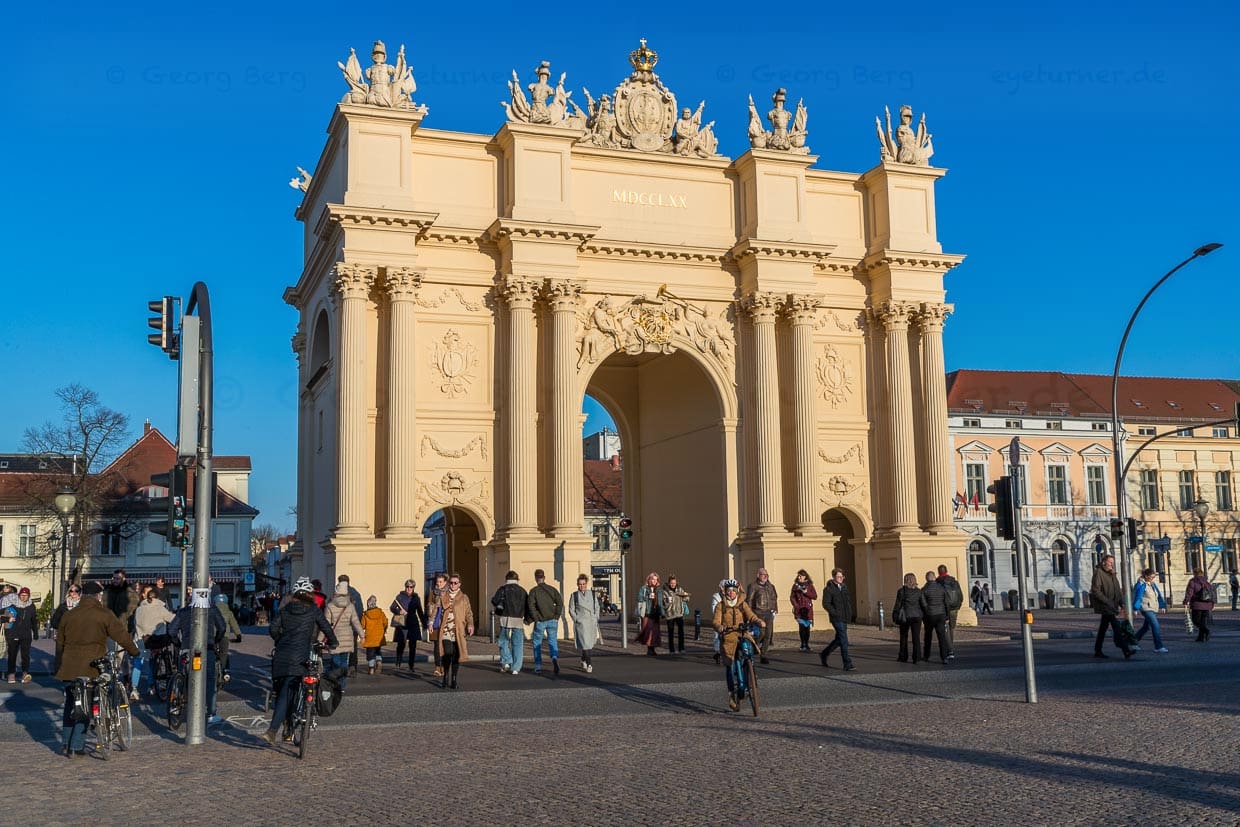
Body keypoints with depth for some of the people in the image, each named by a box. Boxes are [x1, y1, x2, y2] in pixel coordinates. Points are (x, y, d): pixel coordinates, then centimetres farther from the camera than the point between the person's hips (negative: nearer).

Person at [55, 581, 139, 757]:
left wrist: (59, 665, 27)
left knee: (70, 704, 15)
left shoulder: (68, 615, 11)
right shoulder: (104, 614, -3)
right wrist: (134, 652, 12)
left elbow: (60, 642, 18)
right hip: (91, 666, -4)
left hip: (69, 667, 4)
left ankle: (68, 745, 17)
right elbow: (121, 635, -3)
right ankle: (77, 746, -2)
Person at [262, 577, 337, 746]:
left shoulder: (285, 609, 12)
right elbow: (326, 628, 5)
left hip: (281, 656, 4)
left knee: (283, 692, 16)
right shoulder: (313, 610, 3)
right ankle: (272, 730, -17)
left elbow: (273, 628, 6)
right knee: (286, 694, -6)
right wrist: (333, 643, 24)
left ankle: (288, 730, 22)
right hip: (299, 657, -4)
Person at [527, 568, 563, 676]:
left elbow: (531, 605, -14)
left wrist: (536, 618, -6)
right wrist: (556, 616, 3)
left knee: (537, 644, 12)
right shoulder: (552, 589, 7)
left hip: (540, 621, -2)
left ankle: (538, 668, 11)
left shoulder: (533, 591, -2)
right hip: (552, 621, 2)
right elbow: (560, 602, -2)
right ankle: (555, 657, -20)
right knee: (553, 642, 9)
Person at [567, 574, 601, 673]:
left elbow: (597, 607, 16)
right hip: (581, 623, -3)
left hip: (592, 622, 3)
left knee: (591, 643, 8)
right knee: (584, 643, -12)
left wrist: (596, 618, 5)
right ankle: (589, 664, -11)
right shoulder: (574, 595, 4)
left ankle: (584, 659, 31)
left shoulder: (593, 594, 11)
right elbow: (571, 610, 5)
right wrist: (576, 620, -5)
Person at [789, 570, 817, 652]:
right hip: (799, 610, -1)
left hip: (808, 609, 1)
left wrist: (806, 592, -12)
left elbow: (815, 596, 1)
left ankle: (806, 645, 12)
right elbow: (792, 597, 5)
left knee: (807, 627, 2)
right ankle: (803, 645, -7)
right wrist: (796, 605, -9)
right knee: (802, 627, -12)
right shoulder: (795, 585, 6)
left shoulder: (809, 585, 8)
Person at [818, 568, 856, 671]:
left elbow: (848, 601, 25)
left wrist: (850, 613, 12)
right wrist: (835, 613, -18)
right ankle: (847, 664, -9)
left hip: (845, 618, 8)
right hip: (837, 619, -8)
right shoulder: (829, 589, -8)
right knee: (844, 641, -11)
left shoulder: (844, 587, 15)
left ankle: (824, 654, 34)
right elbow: (826, 604, -13)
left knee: (839, 639, 16)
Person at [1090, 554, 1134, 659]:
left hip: (1111, 606, 9)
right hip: (1104, 606, -9)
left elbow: (1117, 590, 17)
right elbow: (1096, 591, -17)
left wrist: (1121, 603, 4)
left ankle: (1098, 651, 19)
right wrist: (1108, 602, -20)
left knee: (1103, 628, 12)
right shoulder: (1098, 573, -11)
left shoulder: (1111, 574, 16)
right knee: (1117, 627, -14)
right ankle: (1126, 651, -17)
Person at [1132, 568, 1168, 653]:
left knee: (1146, 627, 17)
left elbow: (1159, 595, 20)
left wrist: (1162, 606, 19)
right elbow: (1137, 597, -15)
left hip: (1154, 609, 9)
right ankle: (1158, 647, -15)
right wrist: (1136, 608, -17)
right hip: (1146, 609, -9)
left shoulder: (1153, 584, 12)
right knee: (1155, 626, -16)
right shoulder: (1142, 585, -13)